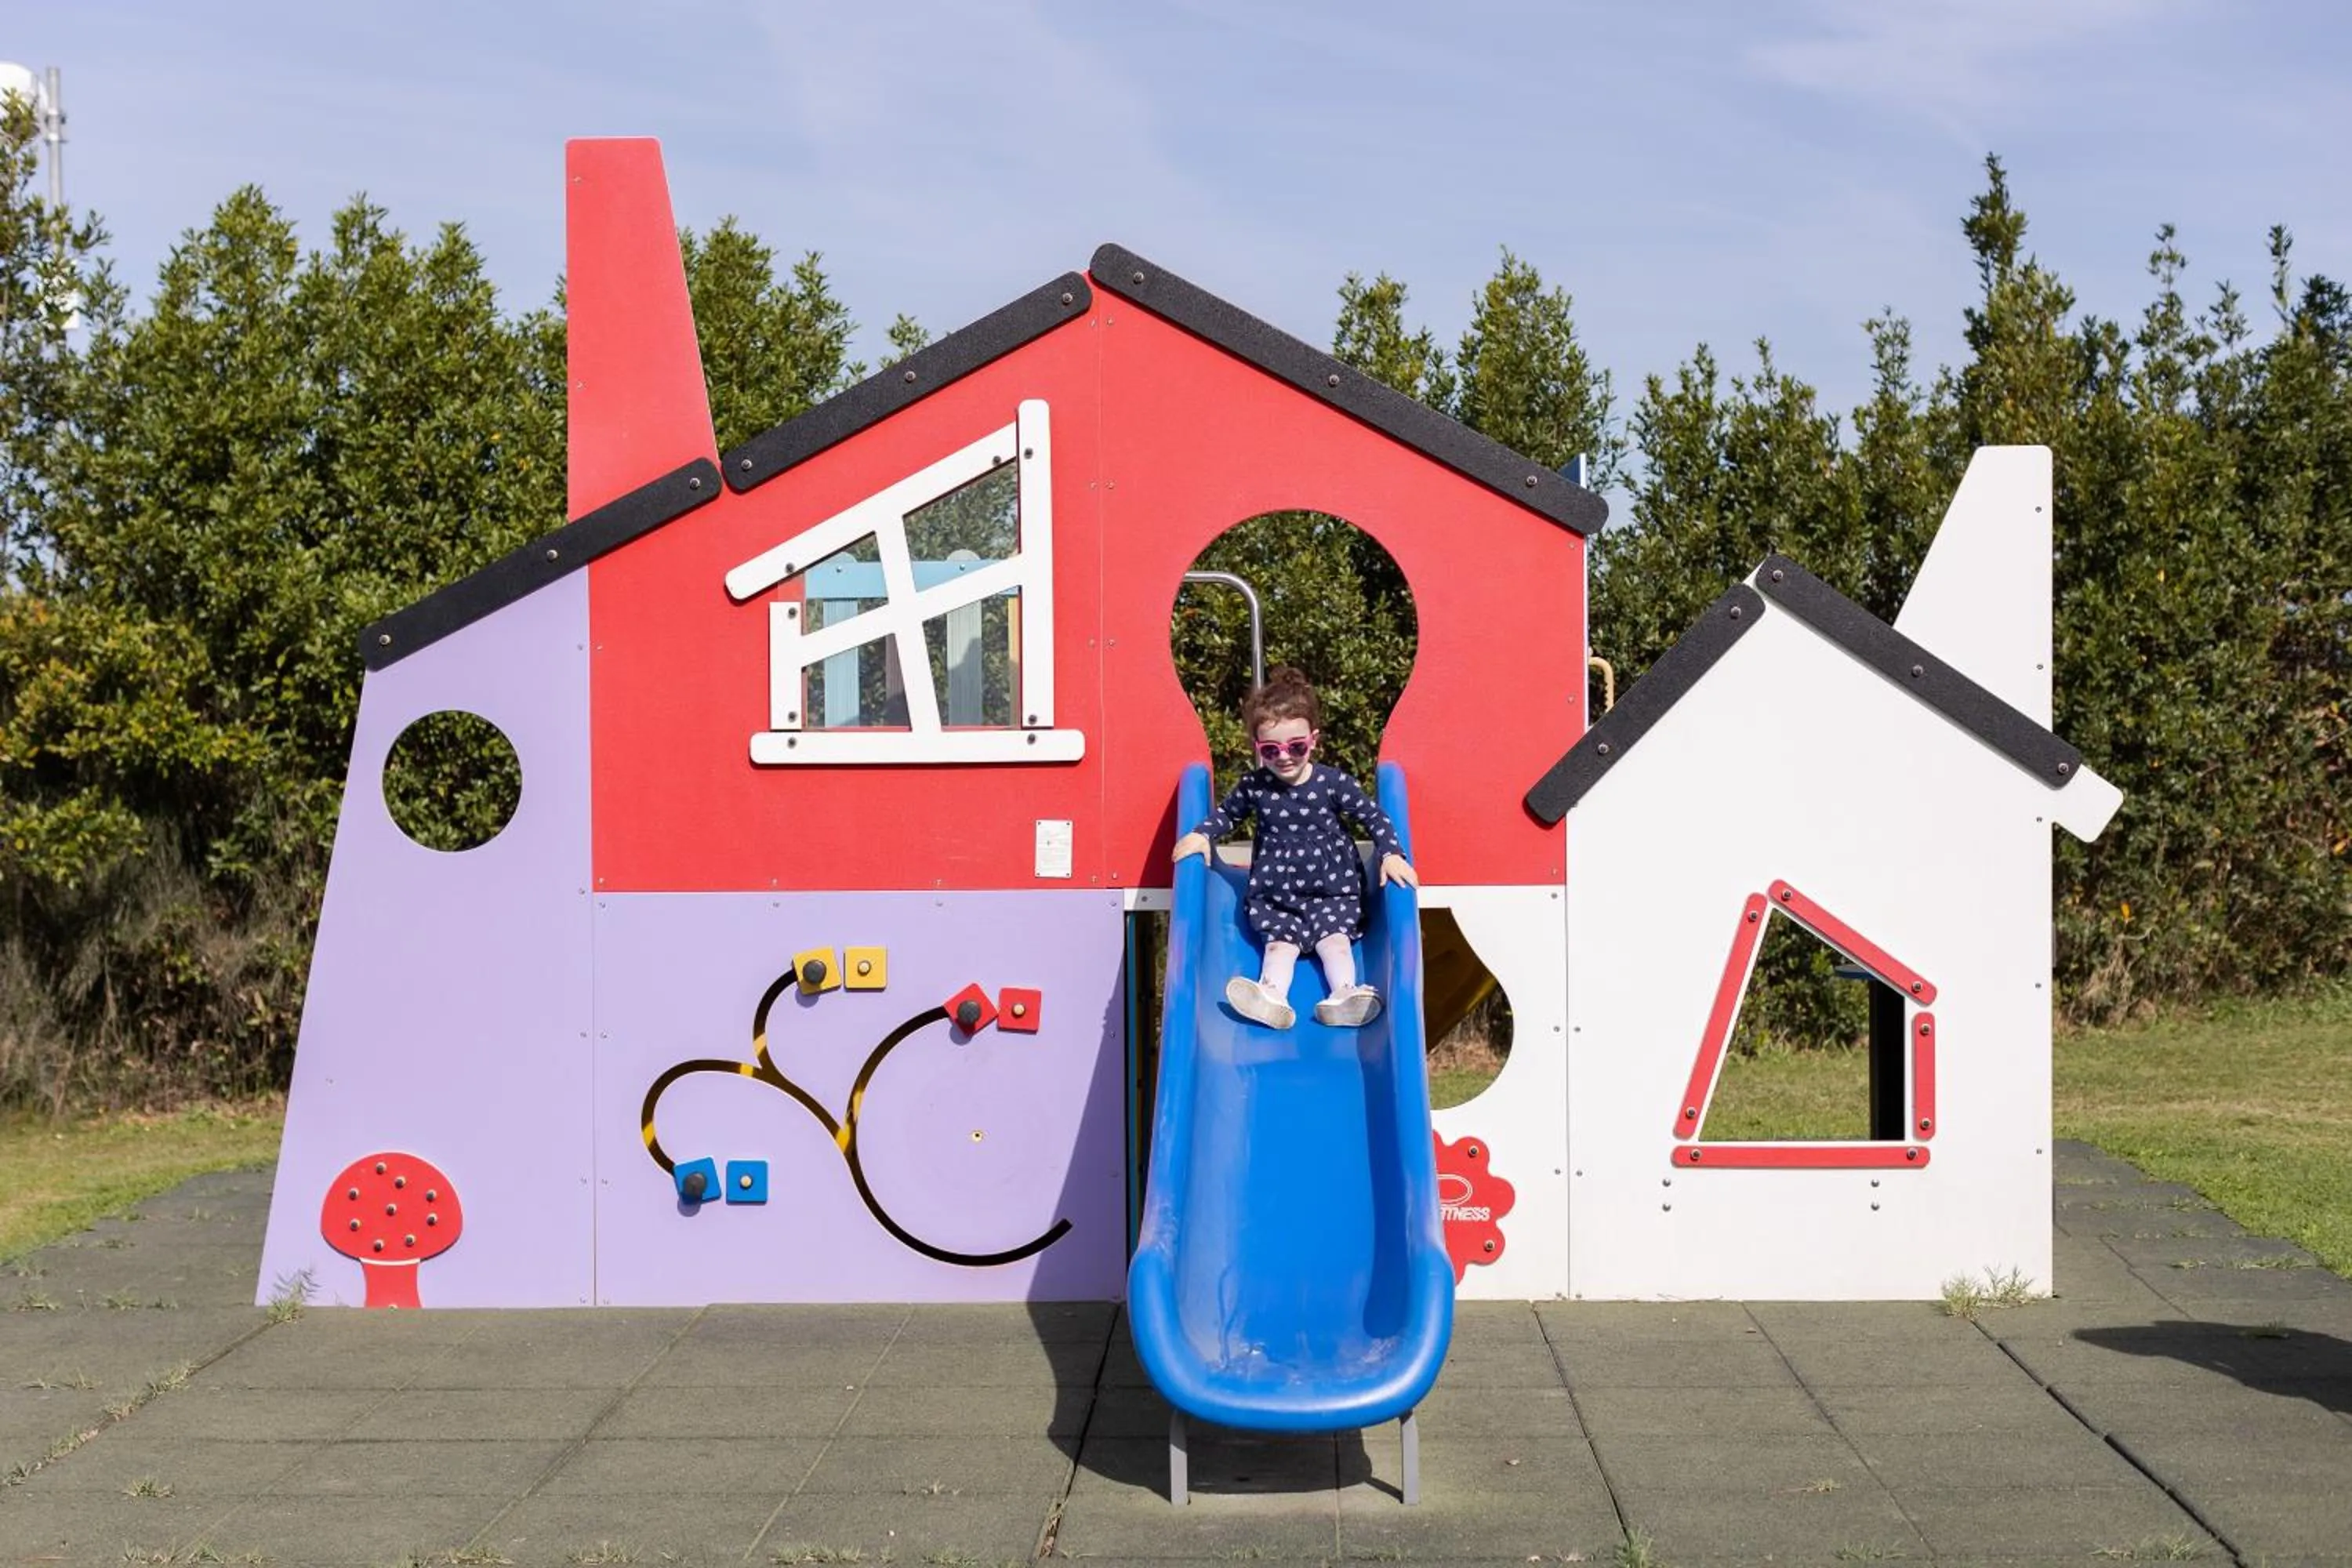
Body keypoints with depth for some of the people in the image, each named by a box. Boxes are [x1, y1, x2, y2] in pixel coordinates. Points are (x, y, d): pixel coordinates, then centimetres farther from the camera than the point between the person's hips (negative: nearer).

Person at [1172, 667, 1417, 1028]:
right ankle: (1272, 995, -44)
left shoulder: (1334, 783, -9)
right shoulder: (1254, 786, -2)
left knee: (1334, 938, -21)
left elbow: (1374, 817, -1)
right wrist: (1202, 834, 1)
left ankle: (1344, 993, -41)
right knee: (1280, 941, -21)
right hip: (1274, 895, 1)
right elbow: (1227, 812, 18)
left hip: (1332, 889, -1)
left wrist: (1391, 855, -14)